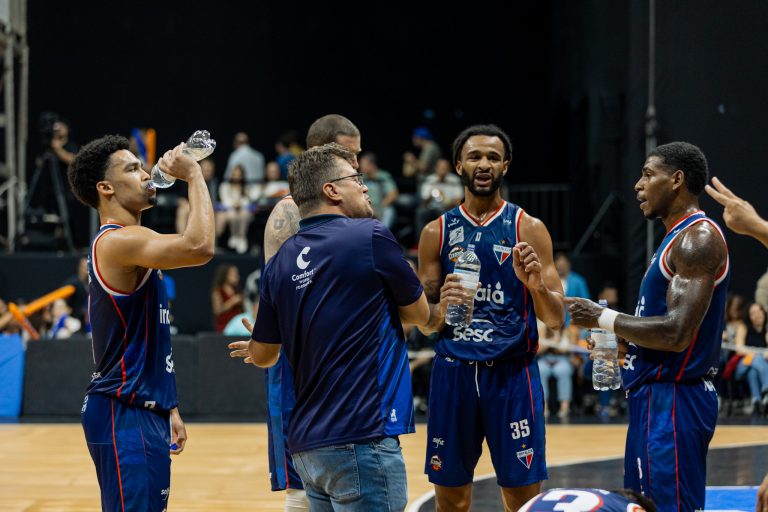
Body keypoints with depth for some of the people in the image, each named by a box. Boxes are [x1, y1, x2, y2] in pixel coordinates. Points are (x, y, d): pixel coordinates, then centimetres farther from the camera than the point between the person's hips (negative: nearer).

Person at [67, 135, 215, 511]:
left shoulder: (130, 244, 19)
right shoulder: (117, 241, -14)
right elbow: (199, 247, -31)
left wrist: (168, 409, 21)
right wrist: (193, 175, -18)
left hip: (145, 412, 10)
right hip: (122, 415, -10)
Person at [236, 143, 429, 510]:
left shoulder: (280, 263, 8)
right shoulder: (371, 236, -7)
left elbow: (262, 355, 17)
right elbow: (420, 314, 6)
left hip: (307, 445, 7)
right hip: (361, 438, -7)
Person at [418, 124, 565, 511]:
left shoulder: (529, 229, 2)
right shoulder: (436, 232, 7)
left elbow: (556, 320, 1)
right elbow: (425, 325, 8)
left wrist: (536, 286, -20)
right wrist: (442, 309, -14)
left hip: (513, 373, -2)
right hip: (453, 373, 2)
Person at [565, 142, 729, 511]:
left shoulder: (698, 238, -16)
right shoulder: (680, 238, 17)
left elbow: (677, 333, -25)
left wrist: (604, 319, -14)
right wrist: (619, 341, 12)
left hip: (673, 401, -11)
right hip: (654, 398, 11)